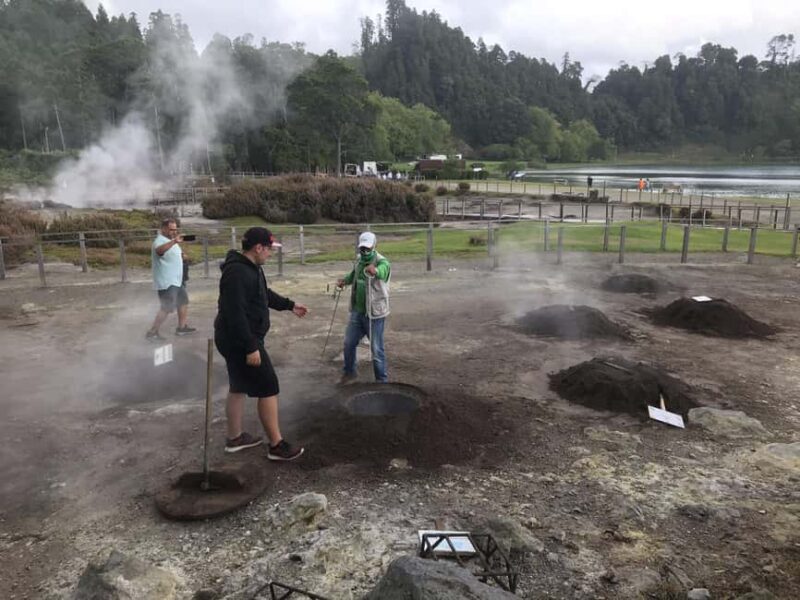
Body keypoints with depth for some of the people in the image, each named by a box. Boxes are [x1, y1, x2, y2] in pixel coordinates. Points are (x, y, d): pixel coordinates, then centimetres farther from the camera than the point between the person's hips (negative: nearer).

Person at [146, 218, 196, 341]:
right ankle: (152, 332, -5)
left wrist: (181, 255, 9)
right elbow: (159, 250, -43)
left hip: (176, 280, 10)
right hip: (166, 283, -10)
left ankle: (182, 327, 29)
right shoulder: (160, 241, -17)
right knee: (167, 308, -12)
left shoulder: (170, 240, 14)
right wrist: (174, 242, -58)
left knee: (183, 302, 18)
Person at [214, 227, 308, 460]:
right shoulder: (238, 272, -25)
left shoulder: (251, 267, 9)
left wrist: (289, 305, 28)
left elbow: (265, 294, 25)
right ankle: (277, 445, 6)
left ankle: (235, 438, 33)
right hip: (240, 341, -11)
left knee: (239, 387, 19)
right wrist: (251, 347, -28)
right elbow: (236, 314, -29)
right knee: (268, 389, -4)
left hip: (236, 341, 11)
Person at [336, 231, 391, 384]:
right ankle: (349, 372, 39)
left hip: (375, 313, -7)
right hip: (357, 311, 7)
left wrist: (374, 271, -66)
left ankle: (382, 380, 19)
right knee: (349, 343, 17)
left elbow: (382, 271, -42)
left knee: (376, 349, 1)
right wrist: (344, 280, 3)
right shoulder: (359, 260, 5)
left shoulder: (382, 262, -17)